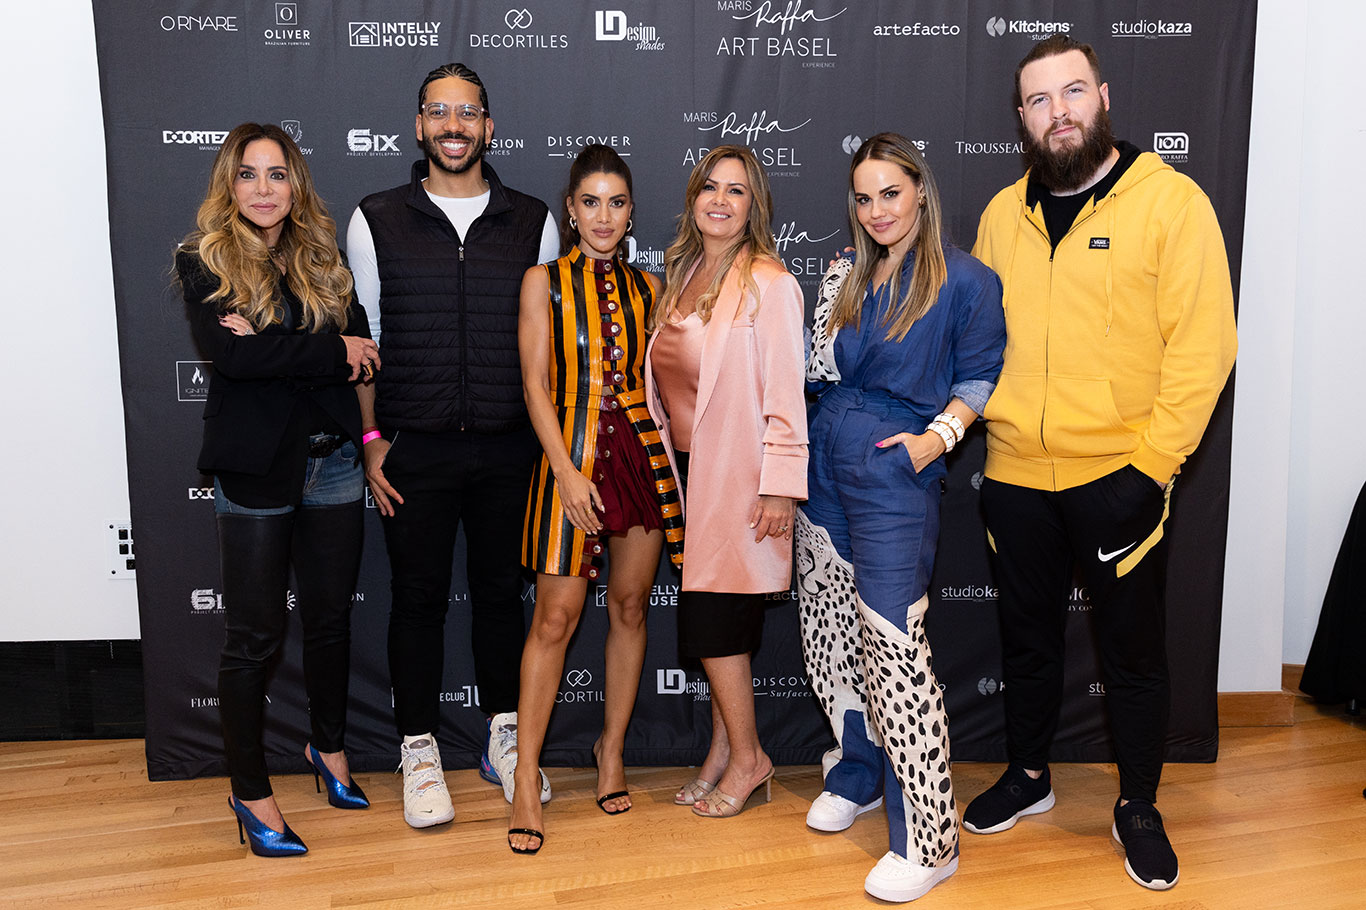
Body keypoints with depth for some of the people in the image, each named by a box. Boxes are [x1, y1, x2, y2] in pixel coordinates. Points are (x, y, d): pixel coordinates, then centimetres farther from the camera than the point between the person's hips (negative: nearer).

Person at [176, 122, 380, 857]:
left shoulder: (324, 259, 8)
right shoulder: (203, 263, -3)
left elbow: (361, 350, -4)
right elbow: (230, 354, -19)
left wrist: (274, 349, -17)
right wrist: (330, 349, -12)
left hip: (333, 462, 4)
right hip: (257, 470, -3)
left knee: (330, 617, 15)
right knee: (252, 636, 4)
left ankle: (330, 750, 36)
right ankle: (251, 792, 19)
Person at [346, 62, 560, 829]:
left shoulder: (534, 222, 5)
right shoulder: (376, 221, 3)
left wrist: (550, 437, 4)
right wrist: (371, 437, -1)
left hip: (507, 448, 1)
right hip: (414, 449, -1)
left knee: (501, 590, 11)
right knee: (419, 597, 7)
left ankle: (506, 738, 27)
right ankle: (420, 751, 22)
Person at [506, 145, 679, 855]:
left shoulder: (647, 287, 12)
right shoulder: (544, 281, 3)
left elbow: (657, 377, 13)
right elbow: (535, 384, -4)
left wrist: (671, 453, 3)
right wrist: (567, 470, -13)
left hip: (643, 452, 4)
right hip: (572, 455, -3)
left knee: (630, 607, 9)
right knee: (555, 617, -6)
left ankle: (612, 747, 26)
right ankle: (525, 782, 4)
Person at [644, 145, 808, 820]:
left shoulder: (768, 283, -11)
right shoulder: (682, 276, 12)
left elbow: (785, 394, -15)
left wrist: (780, 486, -17)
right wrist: (668, 449, 14)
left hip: (738, 474, -7)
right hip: (689, 469, 7)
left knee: (712, 615, -2)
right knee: (710, 619, 11)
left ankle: (746, 757, 16)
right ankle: (724, 751, 25)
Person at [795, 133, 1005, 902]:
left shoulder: (965, 280, -4)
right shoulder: (849, 276, 14)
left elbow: (979, 378, -3)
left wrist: (938, 435, -15)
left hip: (894, 473, -6)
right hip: (825, 464, 7)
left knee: (892, 644, -10)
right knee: (831, 631, 11)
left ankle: (929, 841, 0)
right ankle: (859, 776, 32)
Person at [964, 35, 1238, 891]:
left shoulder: (1172, 201, -7)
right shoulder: (1003, 213, 8)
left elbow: (1204, 345, -12)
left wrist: (1151, 464, -17)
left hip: (1118, 474, -4)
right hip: (1016, 474, 4)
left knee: (1134, 651, 10)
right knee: (1027, 637, 18)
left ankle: (1139, 807, 30)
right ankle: (1027, 775, 38)